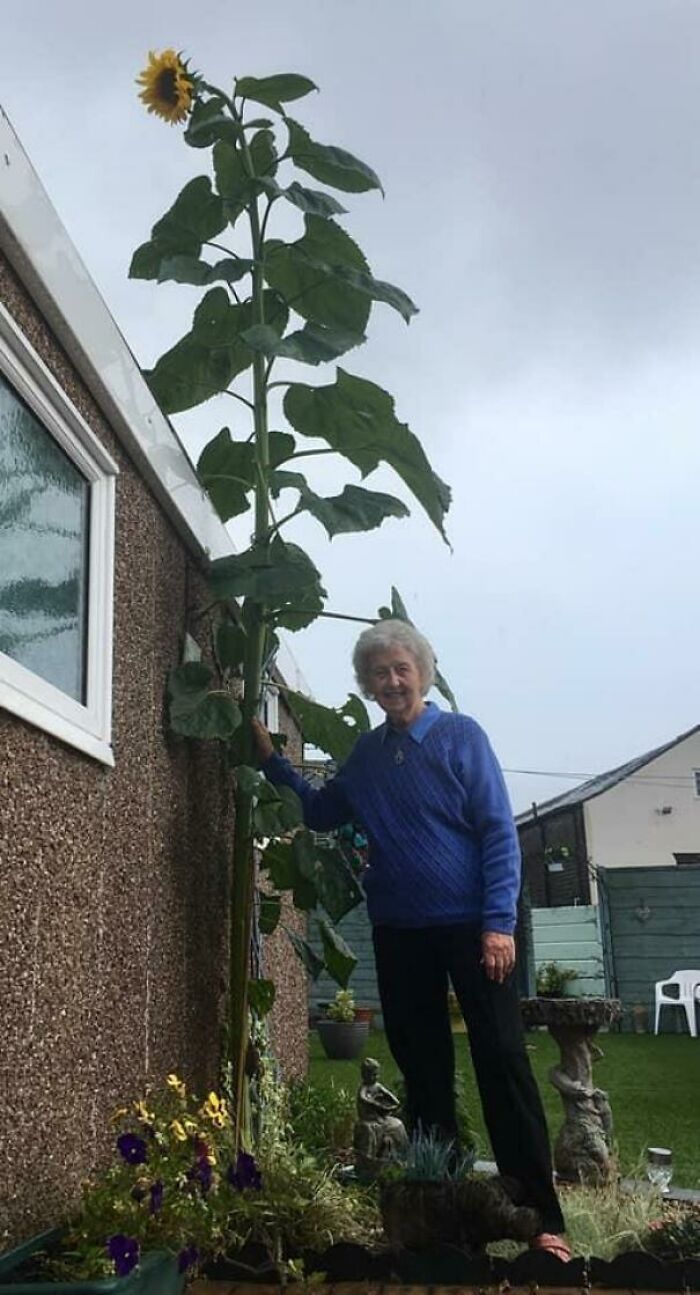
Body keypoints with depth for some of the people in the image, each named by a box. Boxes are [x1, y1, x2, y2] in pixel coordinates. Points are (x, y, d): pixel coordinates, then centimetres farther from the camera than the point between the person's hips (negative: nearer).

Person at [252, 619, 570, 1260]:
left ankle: (542, 1214, 3)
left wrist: (499, 923, -17)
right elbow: (319, 812, 20)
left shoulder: (461, 736, -6)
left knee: (503, 1062, -4)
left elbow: (499, 833, -10)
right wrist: (271, 759, 9)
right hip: (398, 934, 5)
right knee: (423, 1068, 11)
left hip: (469, 925, -5)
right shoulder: (366, 754, 9)